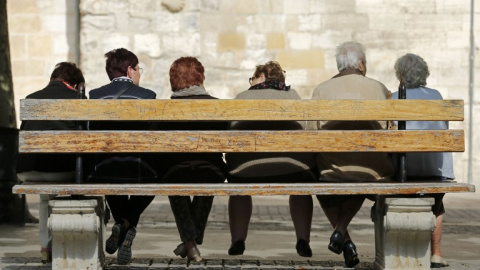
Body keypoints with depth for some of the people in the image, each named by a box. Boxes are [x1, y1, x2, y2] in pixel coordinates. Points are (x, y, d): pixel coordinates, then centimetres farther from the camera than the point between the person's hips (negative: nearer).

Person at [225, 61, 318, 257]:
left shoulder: (242, 97, 30)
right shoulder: (292, 95, 32)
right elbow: (303, 127, 32)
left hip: (246, 161, 0)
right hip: (292, 158, 0)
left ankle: (237, 241, 25)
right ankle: (303, 241, 21)